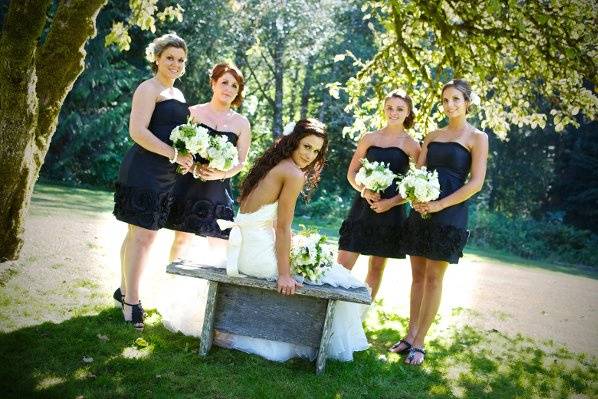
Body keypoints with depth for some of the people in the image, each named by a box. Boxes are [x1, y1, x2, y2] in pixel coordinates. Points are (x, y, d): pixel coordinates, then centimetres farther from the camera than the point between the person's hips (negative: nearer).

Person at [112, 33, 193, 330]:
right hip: (143, 172, -8)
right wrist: (175, 155, -18)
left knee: (140, 234, 15)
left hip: (166, 175, 8)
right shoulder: (149, 88, -7)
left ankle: (125, 289, 26)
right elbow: (138, 132, -18)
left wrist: (188, 159, 10)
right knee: (143, 235, -8)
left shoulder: (177, 94, 20)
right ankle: (131, 301, 1)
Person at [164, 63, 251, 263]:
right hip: (189, 185, -1)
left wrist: (222, 174, -12)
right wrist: (194, 168, -16)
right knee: (182, 238, 2)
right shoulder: (194, 112, 3)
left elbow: (241, 161, 7)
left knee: (219, 246, 1)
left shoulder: (241, 123, 7)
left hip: (219, 190, 2)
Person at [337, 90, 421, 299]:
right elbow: (351, 173, 11)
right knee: (343, 265, -5)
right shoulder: (370, 138, 9)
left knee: (377, 268, 8)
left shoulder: (411, 145, 2)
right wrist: (364, 190, -10)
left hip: (391, 211, -1)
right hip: (364, 206, 1)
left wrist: (391, 202, -13)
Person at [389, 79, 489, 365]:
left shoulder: (477, 137, 1)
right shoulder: (432, 136, 16)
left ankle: (419, 343, 5)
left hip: (449, 213, -5)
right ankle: (410, 336, 16)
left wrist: (440, 205, -16)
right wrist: (415, 198, -9)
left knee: (433, 278, -2)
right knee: (417, 275, 7)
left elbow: (476, 183, -8)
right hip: (421, 211, 5)